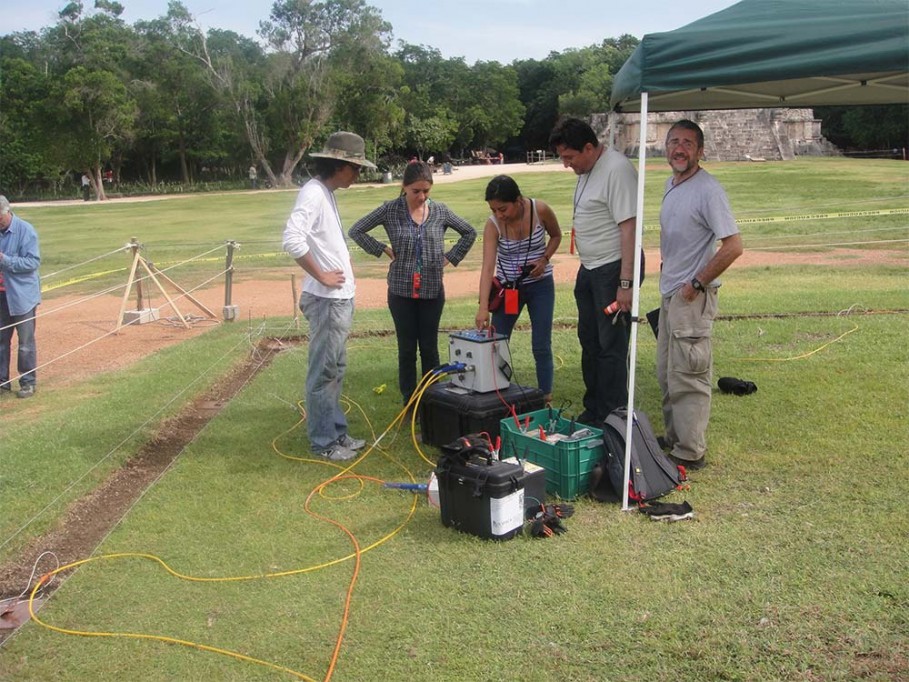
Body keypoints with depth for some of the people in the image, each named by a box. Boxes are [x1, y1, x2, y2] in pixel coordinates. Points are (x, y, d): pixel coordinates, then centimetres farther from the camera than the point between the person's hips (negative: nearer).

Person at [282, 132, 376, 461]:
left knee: (335, 370, 17)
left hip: (340, 298, 10)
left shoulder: (327, 193, 13)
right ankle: (323, 442, 10)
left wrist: (340, 269, 12)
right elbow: (292, 240, -29)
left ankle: (337, 432, 28)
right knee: (324, 372, 0)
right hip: (327, 300, -10)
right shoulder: (313, 192, -16)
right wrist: (321, 276, -20)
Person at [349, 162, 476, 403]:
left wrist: (451, 257, 6)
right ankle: (410, 402, 16)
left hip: (432, 291, 1)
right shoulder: (390, 210, -5)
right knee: (407, 349, 6)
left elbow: (470, 233, 14)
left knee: (430, 348, 8)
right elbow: (356, 231, 2)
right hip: (401, 291, -1)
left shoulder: (440, 211, 1)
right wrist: (383, 250, -3)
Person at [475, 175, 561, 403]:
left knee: (541, 346, 1)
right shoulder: (492, 225, -18)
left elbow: (556, 236, 4)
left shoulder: (540, 210, -17)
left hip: (540, 285, -1)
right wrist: (483, 307, -37)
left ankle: (546, 398, 14)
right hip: (508, 287, 1)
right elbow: (488, 267, -27)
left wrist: (544, 259, -14)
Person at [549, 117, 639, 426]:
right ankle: (593, 411, 30)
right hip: (589, 268, 10)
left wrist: (625, 284, -26)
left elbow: (629, 229, -23)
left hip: (613, 269, -10)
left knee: (611, 347, -3)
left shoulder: (617, 170, -19)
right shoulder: (587, 170, 11)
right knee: (589, 342, 17)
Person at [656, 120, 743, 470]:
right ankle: (674, 438, 31)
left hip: (692, 297, -9)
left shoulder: (707, 189, -17)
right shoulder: (670, 184, 11)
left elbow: (733, 246, -21)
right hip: (669, 293, 9)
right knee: (666, 374, 17)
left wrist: (697, 284, -17)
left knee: (687, 377, -4)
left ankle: (690, 453, 6)